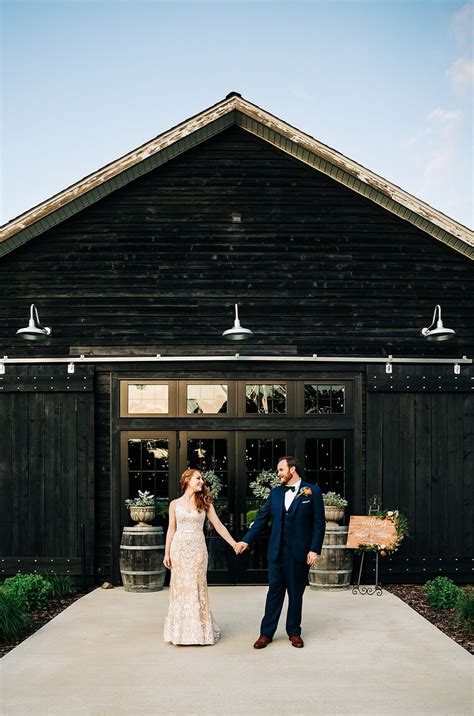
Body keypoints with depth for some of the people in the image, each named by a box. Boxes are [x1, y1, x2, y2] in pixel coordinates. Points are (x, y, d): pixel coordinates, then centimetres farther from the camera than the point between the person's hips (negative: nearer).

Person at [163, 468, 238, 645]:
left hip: (198, 549, 0)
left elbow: (218, 526, 2)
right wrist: (167, 553, 4)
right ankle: (181, 630, 16)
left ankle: (200, 630, 12)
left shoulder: (205, 503, 4)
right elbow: (171, 529, 7)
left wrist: (234, 544, -2)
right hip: (179, 549, 0)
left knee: (197, 588, 2)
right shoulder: (175, 504, 3)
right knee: (180, 588, 5)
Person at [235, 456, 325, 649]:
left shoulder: (313, 491, -3)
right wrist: (246, 540, 5)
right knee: (274, 591, 7)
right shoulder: (275, 492, 8)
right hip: (277, 551, 3)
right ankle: (266, 633, 14)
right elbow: (262, 518, 9)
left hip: (299, 552, -3)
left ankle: (294, 632, 23)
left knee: (296, 593, 9)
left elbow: (319, 523, -5)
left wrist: (314, 549, -11)